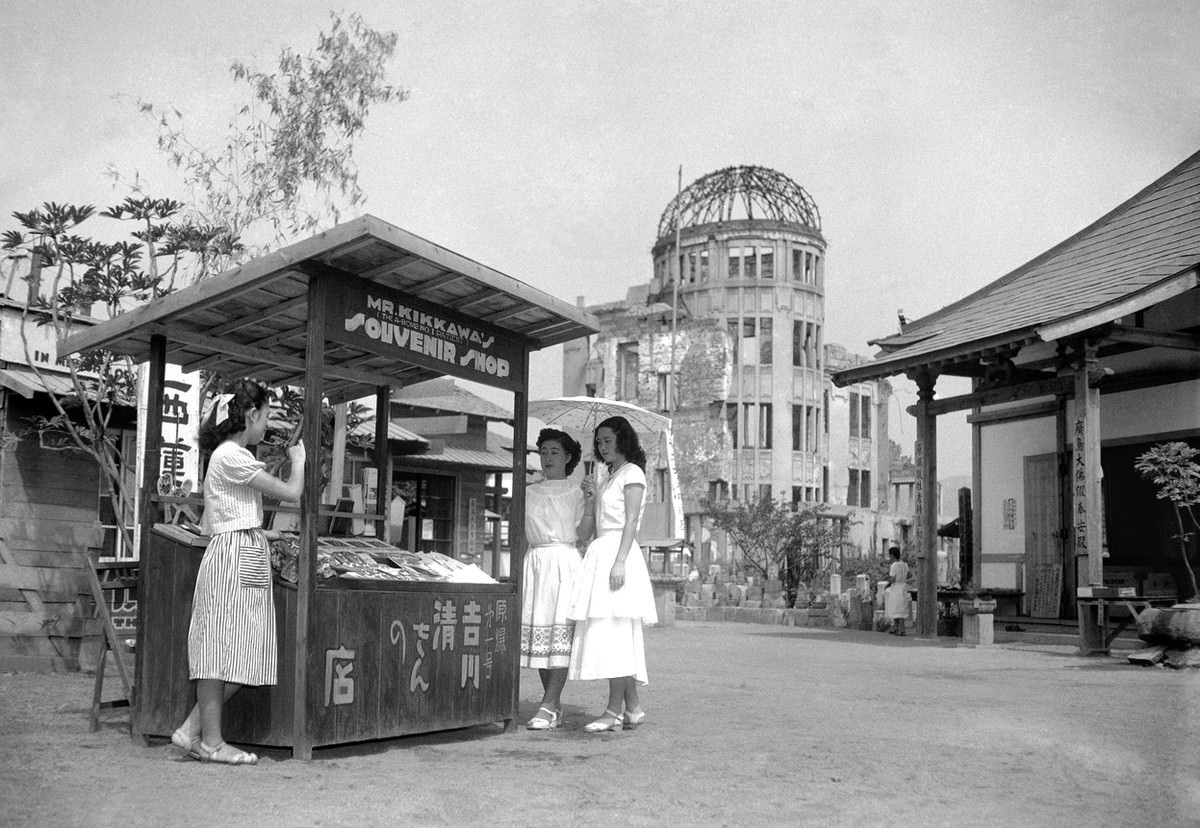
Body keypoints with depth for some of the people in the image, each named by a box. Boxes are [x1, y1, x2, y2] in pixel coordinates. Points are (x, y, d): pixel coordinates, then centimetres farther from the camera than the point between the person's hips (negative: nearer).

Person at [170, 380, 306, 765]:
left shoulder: (234, 455, 19)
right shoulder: (231, 456, -12)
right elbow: (291, 492, -9)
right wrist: (298, 459, 6)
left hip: (249, 556, 10)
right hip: (233, 555, -10)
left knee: (241, 654, 9)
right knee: (219, 648, -3)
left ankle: (192, 730, 13)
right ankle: (211, 741, 3)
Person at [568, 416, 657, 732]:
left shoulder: (632, 473, -2)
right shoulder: (609, 478, 23)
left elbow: (631, 521, -12)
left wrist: (620, 561, -21)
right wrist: (592, 499, 7)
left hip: (619, 552, -9)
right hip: (601, 552, 9)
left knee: (614, 633, -12)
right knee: (620, 638, 7)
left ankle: (614, 711, -11)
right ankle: (633, 708, 11)